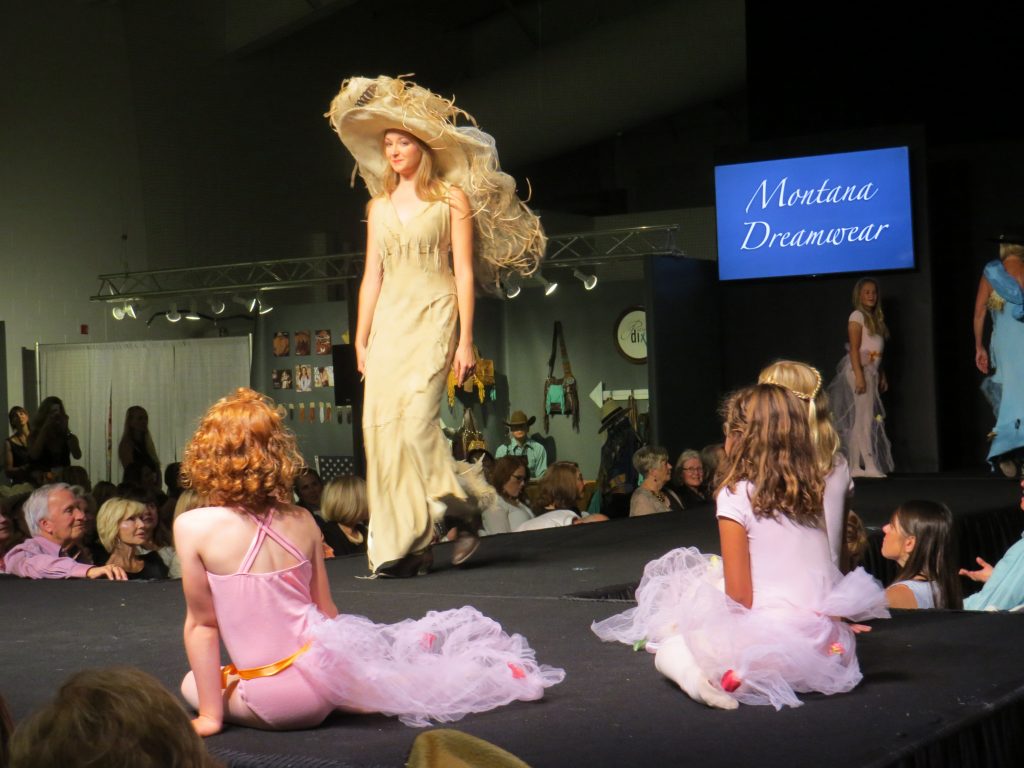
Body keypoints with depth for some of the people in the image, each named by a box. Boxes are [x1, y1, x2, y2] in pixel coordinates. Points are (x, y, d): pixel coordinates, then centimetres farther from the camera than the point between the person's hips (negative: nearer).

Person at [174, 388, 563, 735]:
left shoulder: (192, 527, -9)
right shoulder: (301, 521, 3)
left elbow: (202, 624, -6)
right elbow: (326, 611, 11)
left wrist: (211, 713, 0)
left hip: (273, 704, -3)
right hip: (323, 668, 4)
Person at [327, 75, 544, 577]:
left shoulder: (452, 198, 4)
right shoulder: (379, 206, 17)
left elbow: (464, 272, -1)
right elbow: (372, 277, 17)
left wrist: (466, 339, -8)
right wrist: (361, 339, 10)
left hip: (434, 314, -5)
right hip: (389, 319, 5)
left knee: (417, 416, -21)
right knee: (380, 424, -6)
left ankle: (457, 510, -3)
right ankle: (397, 544, -2)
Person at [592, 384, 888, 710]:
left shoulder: (736, 496, -9)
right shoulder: (812, 494, 7)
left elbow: (740, 595, -10)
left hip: (768, 640, -6)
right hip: (823, 639, 6)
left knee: (669, 649, 13)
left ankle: (693, 672, -18)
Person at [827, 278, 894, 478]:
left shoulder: (875, 318, 18)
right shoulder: (857, 316, -6)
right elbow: (854, 349, -14)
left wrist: (881, 377, 17)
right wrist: (859, 376, -21)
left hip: (871, 371, 8)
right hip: (859, 370, -8)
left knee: (860, 420, 6)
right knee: (864, 417, -11)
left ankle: (856, 466, 5)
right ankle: (870, 465, -14)